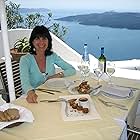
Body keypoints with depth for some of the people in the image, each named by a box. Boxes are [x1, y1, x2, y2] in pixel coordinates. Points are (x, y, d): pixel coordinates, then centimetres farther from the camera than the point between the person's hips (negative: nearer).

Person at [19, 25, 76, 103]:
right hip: (34, 97, -2)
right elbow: (25, 83, -23)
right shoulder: (25, 60, -9)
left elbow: (72, 70, 7)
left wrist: (59, 75, -11)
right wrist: (30, 93, -44)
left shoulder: (52, 56, 3)